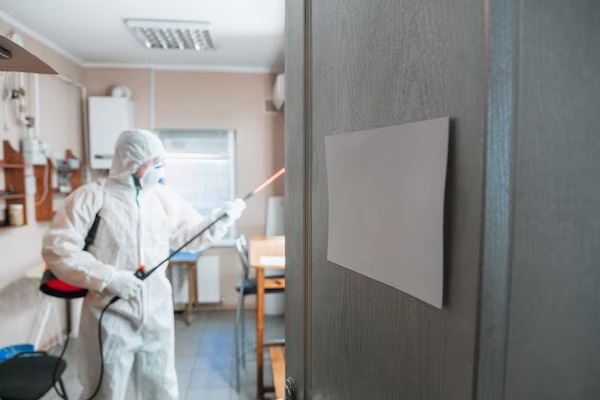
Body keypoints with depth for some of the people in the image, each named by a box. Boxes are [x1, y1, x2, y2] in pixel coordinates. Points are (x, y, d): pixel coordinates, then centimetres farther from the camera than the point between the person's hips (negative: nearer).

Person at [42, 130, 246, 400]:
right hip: (111, 317, -4)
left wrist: (225, 218, -3)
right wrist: (108, 278, -22)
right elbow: (56, 248, -14)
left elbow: (194, 237, 12)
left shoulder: (164, 197, 5)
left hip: (157, 314, 5)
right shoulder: (91, 196, -9)